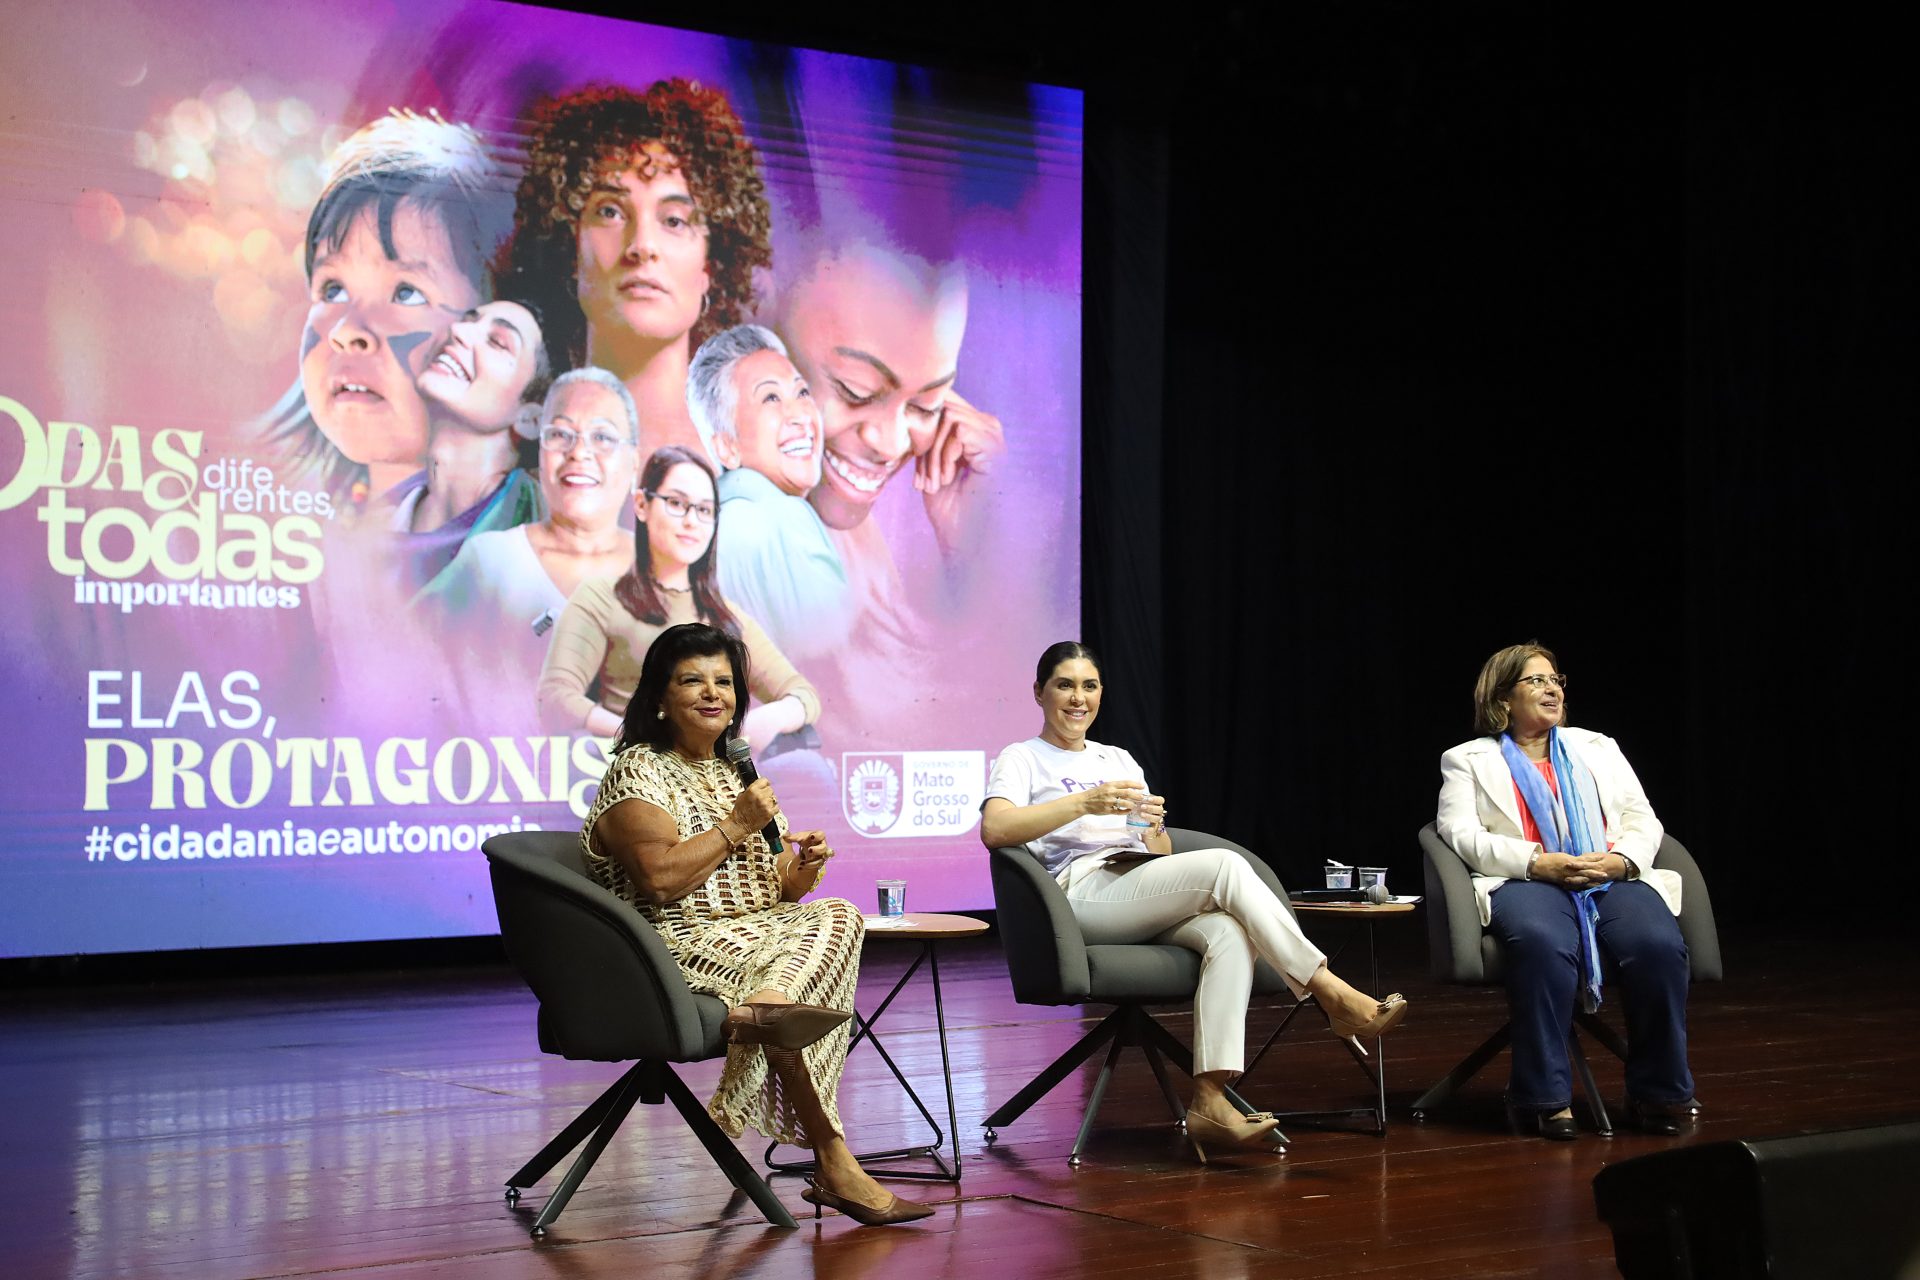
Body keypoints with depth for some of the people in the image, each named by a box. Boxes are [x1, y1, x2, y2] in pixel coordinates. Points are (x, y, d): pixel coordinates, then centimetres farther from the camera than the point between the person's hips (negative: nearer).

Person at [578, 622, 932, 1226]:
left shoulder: (736, 774, 22)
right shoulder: (639, 769, -2)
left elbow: (775, 893, 20)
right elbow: (660, 880, -19)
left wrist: (802, 868, -3)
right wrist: (736, 825, -11)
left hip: (758, 934, 7)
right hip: (684, 946, -7)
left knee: (835, 917, -23)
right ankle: (832, 1161, -32)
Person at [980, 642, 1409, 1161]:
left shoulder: (1118, 760, 28)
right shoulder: (1022, 759, 10)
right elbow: (994, 829, -13)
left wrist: (1154, 826, -3)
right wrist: (1085, 803, -20)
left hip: (1147, 907, 6)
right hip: (1085, 895, -6)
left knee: (1230, 932, -29)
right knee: (1224, 865, -27)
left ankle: (1209, 1099, -39)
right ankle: (1335, 997, -25)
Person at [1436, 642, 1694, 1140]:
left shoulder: (1598, 748, 28)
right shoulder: (1469, 760, 18)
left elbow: (1644, 822, 19)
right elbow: (1461, 834, 1)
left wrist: (1620, 859, -6)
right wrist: (1539, 863, -13)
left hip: (1613, 878, 3)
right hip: (1528, 883, -3)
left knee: (1659, 944, -30)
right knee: (1543, 944, -39)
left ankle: (1657, 1094, -18)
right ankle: (1543, 1097, -31)